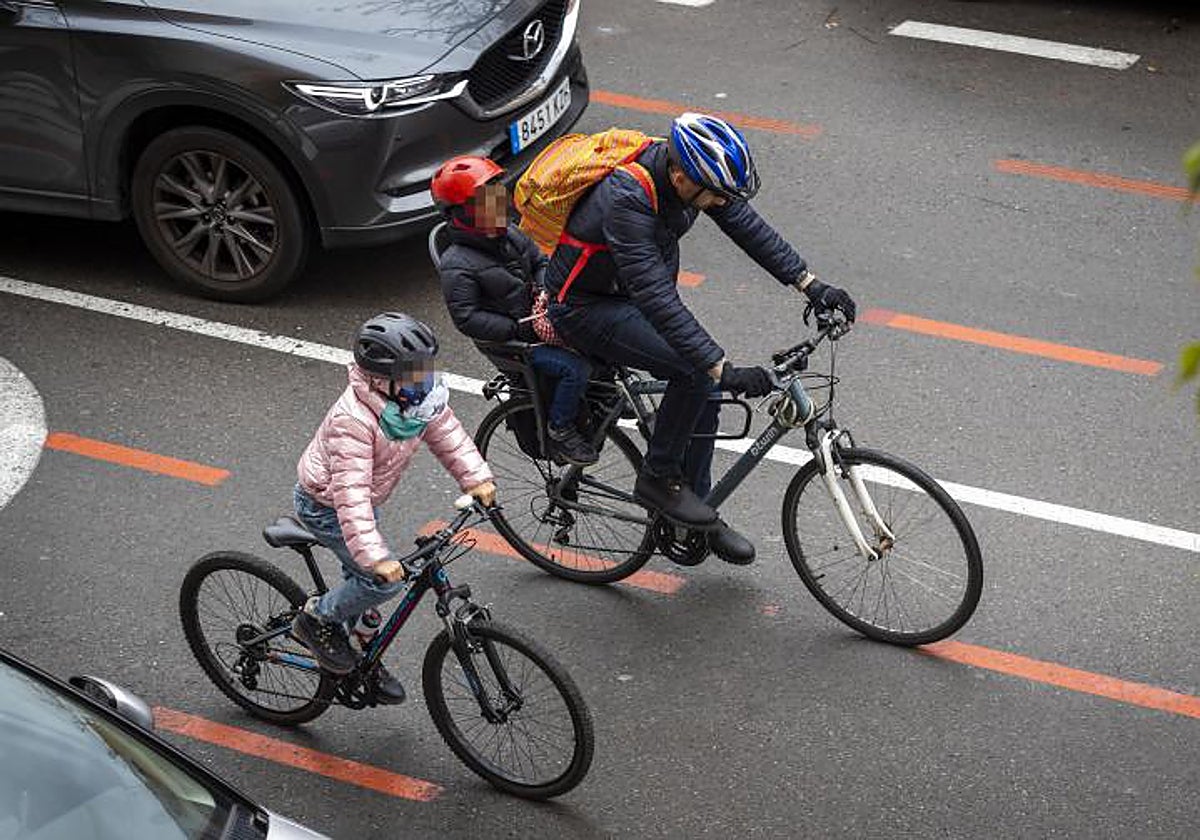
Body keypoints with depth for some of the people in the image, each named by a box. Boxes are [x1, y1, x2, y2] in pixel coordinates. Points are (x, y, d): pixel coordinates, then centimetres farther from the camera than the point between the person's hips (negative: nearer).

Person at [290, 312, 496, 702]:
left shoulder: (415, 399, -14)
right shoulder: (353, 421, -38)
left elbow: (446, 432, -1)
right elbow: (351, 493, -41)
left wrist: (476, 478, -13)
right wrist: (374, 556, -46)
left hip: (365, 500, 8)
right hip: (326, 506, -8)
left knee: (364, 577, 18)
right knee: (385, 579, -16)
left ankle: (362, 655, 38)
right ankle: (317, 618, 6)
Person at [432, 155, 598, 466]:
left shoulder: (509, 235, 8)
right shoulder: (456, 265, -16)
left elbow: (540, 260, 22)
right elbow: (467, 318, -21)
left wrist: (544, 287, -1)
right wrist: (517, 328, -24)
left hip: (539, 321, 8)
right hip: (510, 343, -8)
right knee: (576, 367, -24)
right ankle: (560, 432, -7)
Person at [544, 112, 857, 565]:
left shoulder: (691, 170, -14)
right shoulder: (626, 197, -37)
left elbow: (747, 225, -5)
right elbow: (657, 299, -41)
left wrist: (809, 283, -13)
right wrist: (724, 369, -43)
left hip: (633, 293, 8)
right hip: (585, 305, -8)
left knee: (707, 382, 1)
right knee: (695, 370, -24)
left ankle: (696, 513, 16)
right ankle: (657, 479, -3)